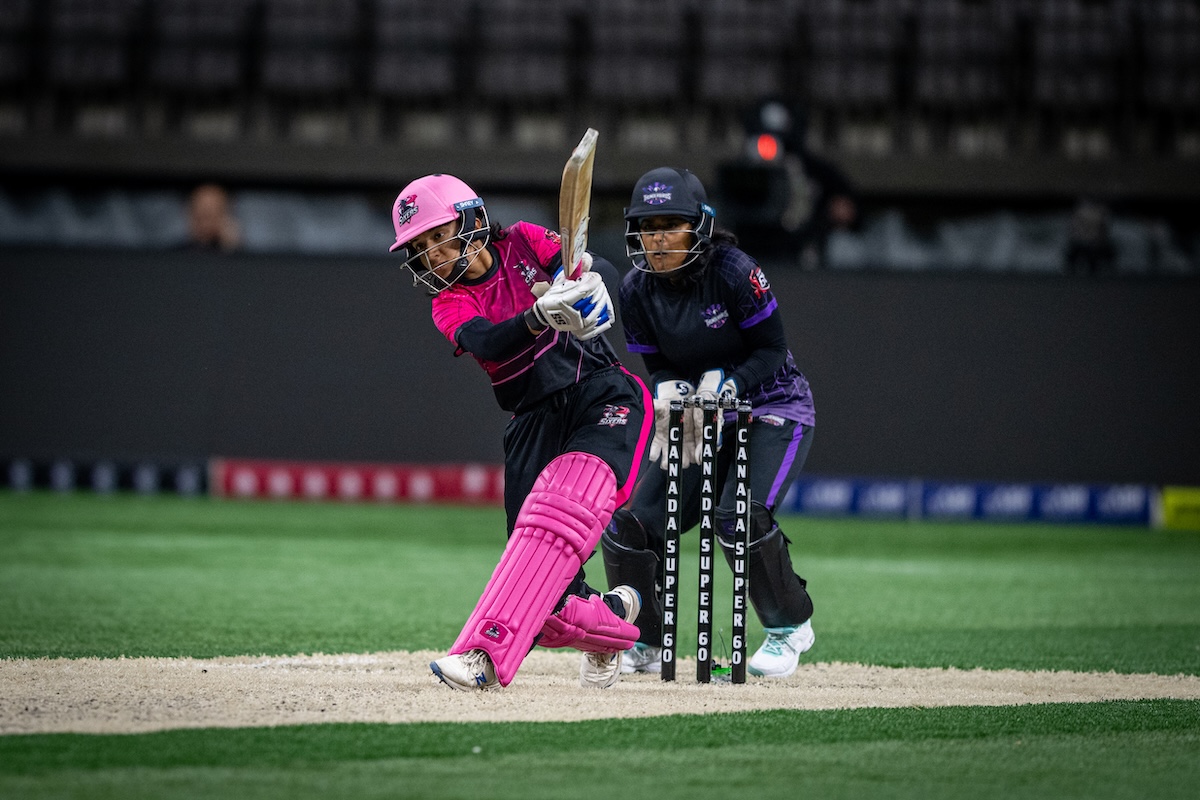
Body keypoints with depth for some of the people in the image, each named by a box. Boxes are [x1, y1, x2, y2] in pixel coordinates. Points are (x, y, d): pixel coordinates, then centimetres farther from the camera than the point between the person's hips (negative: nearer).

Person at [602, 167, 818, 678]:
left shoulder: (733, 272, -22)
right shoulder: (638, 289, -8)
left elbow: (771, 351, -17)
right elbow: (658, 363, 2)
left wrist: (721, 387, -30)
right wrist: (669, 393, -21)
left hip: (773, 406, -5)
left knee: (741, 515, -29)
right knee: (630, 524, -7)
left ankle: (789, 627, -4)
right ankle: (643, 645, 15)